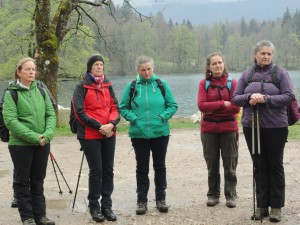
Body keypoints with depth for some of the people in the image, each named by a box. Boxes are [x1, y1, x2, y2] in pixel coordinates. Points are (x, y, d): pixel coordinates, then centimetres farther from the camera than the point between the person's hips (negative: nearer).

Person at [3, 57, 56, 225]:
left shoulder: (41, 91, 8)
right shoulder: (11, 93, -5)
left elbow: (51, 114, 6)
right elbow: (10, 120, -14)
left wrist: (47, 134, -13)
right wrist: (33, 137, -21)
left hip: (43, 144, 4)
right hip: (21, 144, -4)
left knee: (38, 180, 12)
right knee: (22, 181, 5)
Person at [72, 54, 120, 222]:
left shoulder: (108, 85, 12)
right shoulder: (82, 87, -2)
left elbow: (115, 107, 8)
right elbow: (80, 112, -10)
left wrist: (112, 123, -12)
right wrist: (99, 126, -15)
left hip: (109, 134, 5)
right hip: (90, 135, -4)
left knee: (108, 170, 6)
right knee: (96, 171, -2)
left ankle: (107, 205, 16)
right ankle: (94, 207, 10)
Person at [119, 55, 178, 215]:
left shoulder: (162, 84, 0)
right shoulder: (131, 86, -1)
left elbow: (173, 105, 4)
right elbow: (123, 108, 5)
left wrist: (163, 117, -11)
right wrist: (133, 118, -10)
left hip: (160, 133, 1)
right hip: (139, 134, 0)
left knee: (160, 166, 11)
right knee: (142, 168, 8)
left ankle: (161, 199, 23)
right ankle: (142, 200, 17)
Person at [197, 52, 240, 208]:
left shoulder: (232, 83, 0)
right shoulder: (204, 83, 2)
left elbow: (236, 108, -9)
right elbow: (201, 105, -11)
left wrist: (212, 108, -11)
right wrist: (223, 104, -15)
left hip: (229, 129, -1)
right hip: (209, 130, 1)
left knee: (230, 165, 3)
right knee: (212, 165, 9)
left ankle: (231, 196, 13)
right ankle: (213, 195, 20)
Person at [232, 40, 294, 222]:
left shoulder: (280, 73, -3)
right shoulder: (247, 74, 6)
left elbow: (289, 96, -10)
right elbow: (236, 98, 4)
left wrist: (266, 99, -21)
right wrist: (249, 97, -16)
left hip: (276, 127, -3)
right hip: (252, 126, 3)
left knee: (275, 166, 6)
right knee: (259, 166, 10)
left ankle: (276, 206, 15)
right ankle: (262, 205, 19)